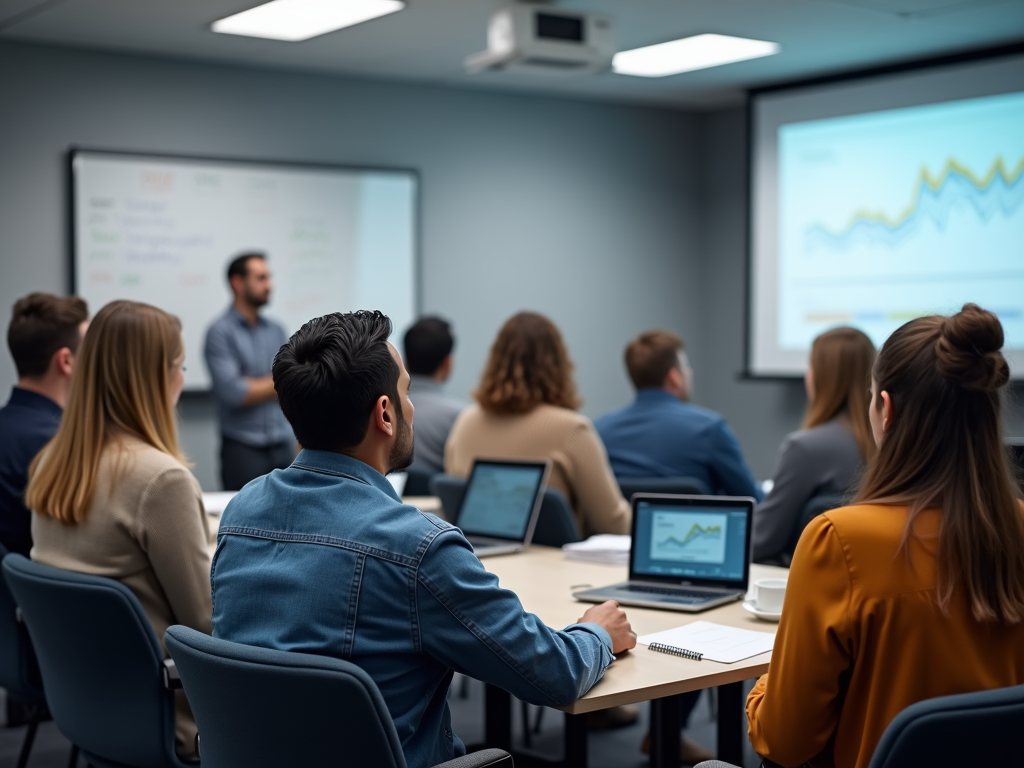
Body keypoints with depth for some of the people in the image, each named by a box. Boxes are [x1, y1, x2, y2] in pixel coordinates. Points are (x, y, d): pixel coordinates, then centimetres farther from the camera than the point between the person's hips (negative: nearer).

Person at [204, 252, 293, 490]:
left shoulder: (276, 330, 12)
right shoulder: (220, 332, -6)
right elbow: (233, 393, -14)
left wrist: (253, 387, -6)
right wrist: (276, 383, -1)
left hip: (283, 445, 5)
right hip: (243, 449, -5)